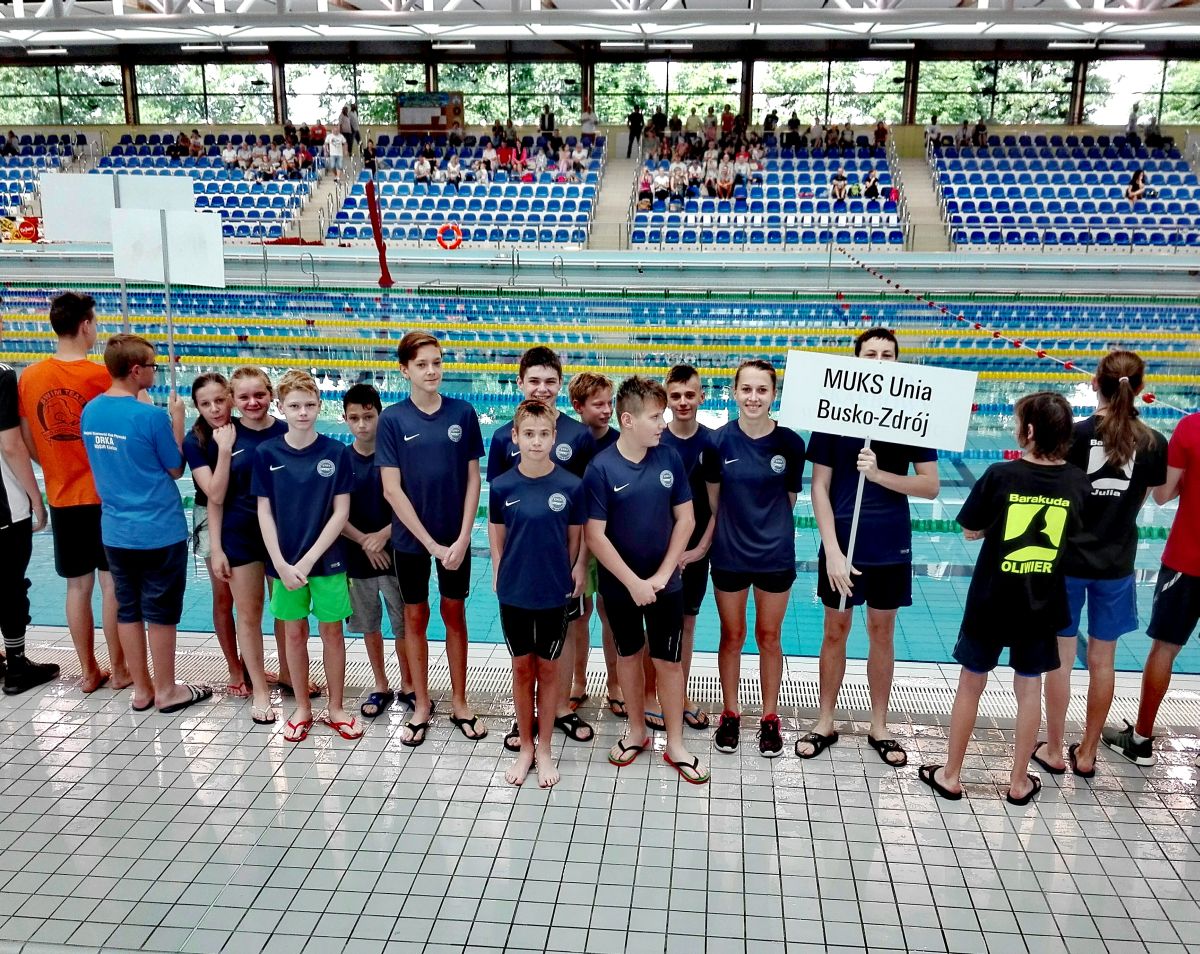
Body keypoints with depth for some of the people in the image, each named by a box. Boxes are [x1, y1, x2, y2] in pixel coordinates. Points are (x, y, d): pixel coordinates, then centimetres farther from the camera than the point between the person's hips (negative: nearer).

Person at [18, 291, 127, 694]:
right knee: (113, 582, 6)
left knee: (78, 585, 12)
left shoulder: (29, 377, 0)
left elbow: (29, 445, 7)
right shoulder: (102, 376, -14)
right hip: (106, 496, -4)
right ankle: (119, 671, 15)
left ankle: (89, 672, 21)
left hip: (62, 498, 4)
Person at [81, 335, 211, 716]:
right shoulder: (151, 416, -18)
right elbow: (176, 469, -6)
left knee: (128, 610, 14)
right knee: (161, 613, 7)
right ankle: (166, 691, 19)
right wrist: (177, 418, -1)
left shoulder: (90, 411, 1)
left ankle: (141, 689, 24)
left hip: (115, 531, 6)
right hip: (159, 531, -6)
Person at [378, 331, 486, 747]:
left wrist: (462, 538, -8)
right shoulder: (392, 419, -8)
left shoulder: (463, 413, -5)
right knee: (415, 616, 11)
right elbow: (392, 489, -10)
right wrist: (431, 543, -13)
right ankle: (422, 705, 26)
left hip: (456, 536, 1)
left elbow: (473, 478, -1)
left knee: (454, 614, 12)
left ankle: (459, 702, 26)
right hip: (411, 537, -1)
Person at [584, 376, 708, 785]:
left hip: (665, 582, 2)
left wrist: (662, 575, -9)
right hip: (620, 584, -1)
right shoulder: (601, 468, -15)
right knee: (629, 655, 15)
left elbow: (685, 519, -2)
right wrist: (633, 582, -17)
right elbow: (595, 536, -15)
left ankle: (675, 745, 21)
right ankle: (637, 732, 34)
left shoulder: (669, 458, -6)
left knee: (669, 661, 7)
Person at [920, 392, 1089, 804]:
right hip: (1042, 605, 3)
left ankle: (950, 775, 23)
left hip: (991, 602, -2)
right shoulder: (1078, 482, -7)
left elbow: (970, 531, -6)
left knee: (970, 684, 11)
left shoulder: (1001, 475, -17)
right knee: (1029, 688, 16)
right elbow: (1077, 538, 7)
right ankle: (1019, 782, 27)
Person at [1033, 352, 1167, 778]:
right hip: (1117, 563, 2)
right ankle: (1087, 754, 24)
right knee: (1102, 659, 13)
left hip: (1069, 558, -2)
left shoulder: (1076, 434, -13)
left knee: (1061, 656, 9)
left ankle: (1054, 751, 19)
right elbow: (1139, 502, 6)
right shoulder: (1154, 443, -5)